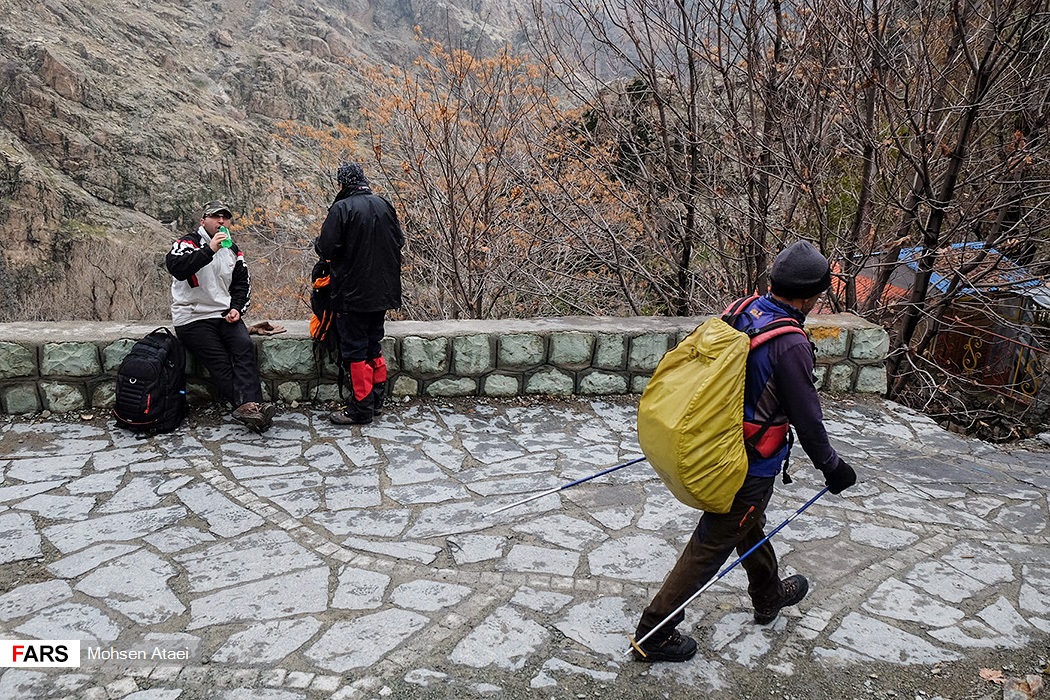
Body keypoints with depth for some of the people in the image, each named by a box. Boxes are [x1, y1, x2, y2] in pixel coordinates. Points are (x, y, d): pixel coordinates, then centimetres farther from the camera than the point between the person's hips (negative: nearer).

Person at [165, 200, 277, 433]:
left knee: (245, 347, -22)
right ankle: (248, 406, -24)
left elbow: (242, 283, 19)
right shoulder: (189, 243, -4)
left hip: (225, 314, 5)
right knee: (220, 363, -17)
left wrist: (237, 308, 1)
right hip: (193, 317, -4)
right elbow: (176, 267, -25)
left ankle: (249, 406, -33)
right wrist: (209, 250, -32)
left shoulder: (232, 250, 15)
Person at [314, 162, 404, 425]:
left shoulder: (341, 209, -14)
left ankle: (361, 408, 6)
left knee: (354, 350, 1)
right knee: (374, 344, 17)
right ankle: (377, 400, 25)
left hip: (352, 293, -6)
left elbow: (326, 248, -16)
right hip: (382, 292, 7)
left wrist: (318, 243, 6)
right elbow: (399, 241, 14)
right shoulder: (384, 205, 5)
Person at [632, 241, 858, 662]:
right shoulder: (790, 346, -26)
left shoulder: (741, 313, -3)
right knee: (711, 545, 3)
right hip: (749, 467, -8)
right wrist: (832, 467, -1)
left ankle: (769, 597, 52)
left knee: (750, 524, 28)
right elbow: (807, 419, -18)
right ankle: (654, 634, 12)